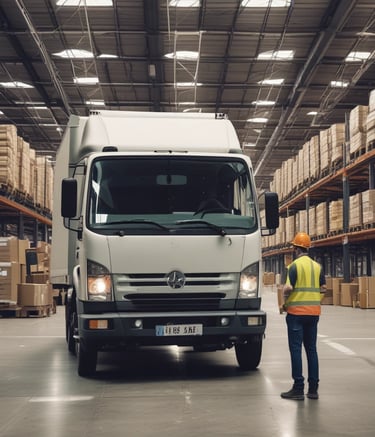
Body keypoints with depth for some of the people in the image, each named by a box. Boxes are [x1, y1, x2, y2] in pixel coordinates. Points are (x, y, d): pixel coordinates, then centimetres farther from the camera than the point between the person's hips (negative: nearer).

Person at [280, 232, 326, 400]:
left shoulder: (295, 265, -10)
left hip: (296, 312, -6)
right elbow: (323, 289, 10)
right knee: (311, 349, 11)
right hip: (313, 313, 6)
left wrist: (285, 302, -2)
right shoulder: (317, 266, 8)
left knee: (296, 349, -1)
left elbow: (288, 288, -19)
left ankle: (298, 388, -1)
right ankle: (313, 389, 13)